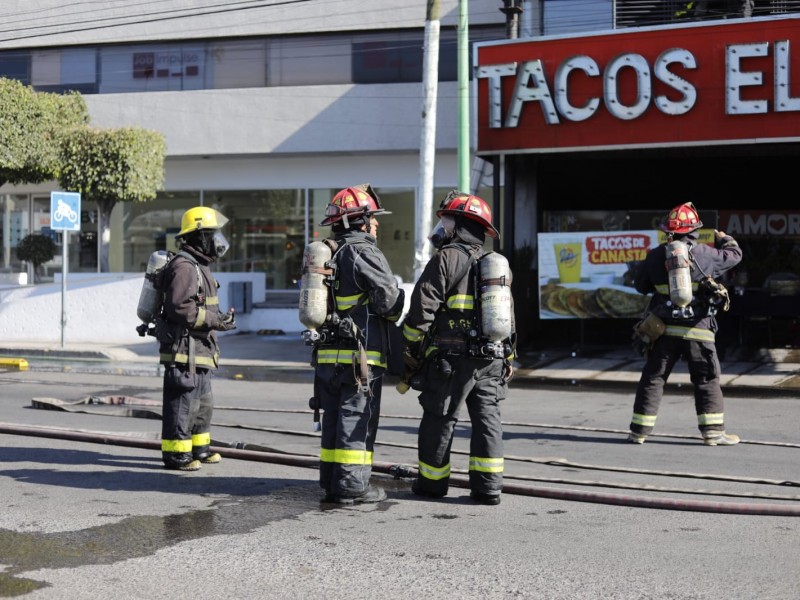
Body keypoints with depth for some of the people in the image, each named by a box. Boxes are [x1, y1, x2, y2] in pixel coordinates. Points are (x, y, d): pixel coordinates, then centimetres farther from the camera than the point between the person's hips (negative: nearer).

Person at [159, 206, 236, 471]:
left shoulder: (198, 266, 18)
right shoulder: (184, 267, -17)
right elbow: (180, 307, -25)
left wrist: (218, 317, 14)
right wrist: (215, 320, -21)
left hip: (199, 350, 11)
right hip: (184, 350, -11)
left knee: (203, 403, 20)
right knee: (183, 403, -5)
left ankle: (199, 448, 31)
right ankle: (175, 453, 3)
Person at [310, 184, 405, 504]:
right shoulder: (364, 253, -11)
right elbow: (390, 300, -13)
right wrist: (394, 311, 7)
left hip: (327, 353, 8)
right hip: (359, 356, -8)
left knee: (333, 418, 13)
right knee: (357, 419, -3)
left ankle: (331, 483, 17)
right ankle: (352, 485, -1)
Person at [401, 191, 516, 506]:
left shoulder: (446, 258, -7)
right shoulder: (499, 264, 16)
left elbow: (422, 309, -12)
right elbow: (509, 317, 19)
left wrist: (410, 352, -3)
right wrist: (507, 359, 23)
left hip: (451, 357, -6)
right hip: (492, 359, 6)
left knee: (439, 419, 6)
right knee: (487, 420, 7)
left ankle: (432, 481, 15)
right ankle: (488, 486, 5)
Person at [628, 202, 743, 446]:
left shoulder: (655, 256, 0)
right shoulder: (704, 254, -5)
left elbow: (641, 286, 10)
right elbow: (734, 255, 12)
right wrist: (723, 238, 31)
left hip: (665, 329, 2)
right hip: (698, 330, -2)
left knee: (652, 379, 9)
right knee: (707, 380, 8)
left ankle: (639, 431, 11)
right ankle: (713, 431, 6)